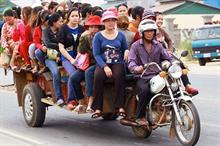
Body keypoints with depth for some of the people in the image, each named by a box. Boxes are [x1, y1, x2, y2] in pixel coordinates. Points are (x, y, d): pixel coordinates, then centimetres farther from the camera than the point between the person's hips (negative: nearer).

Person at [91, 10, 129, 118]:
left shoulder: (120, 35, 11)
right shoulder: (98, 36, 5)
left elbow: (125, 49, 20)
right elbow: (96, 54, -3)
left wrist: (127, 51, -6)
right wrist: (105, 67, -17)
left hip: (118, 63, 1)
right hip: (103, 64, -1)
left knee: (119, 75, -33)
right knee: (98, 76, -32)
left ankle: (120, 106, -30)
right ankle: (97, 108, -27)